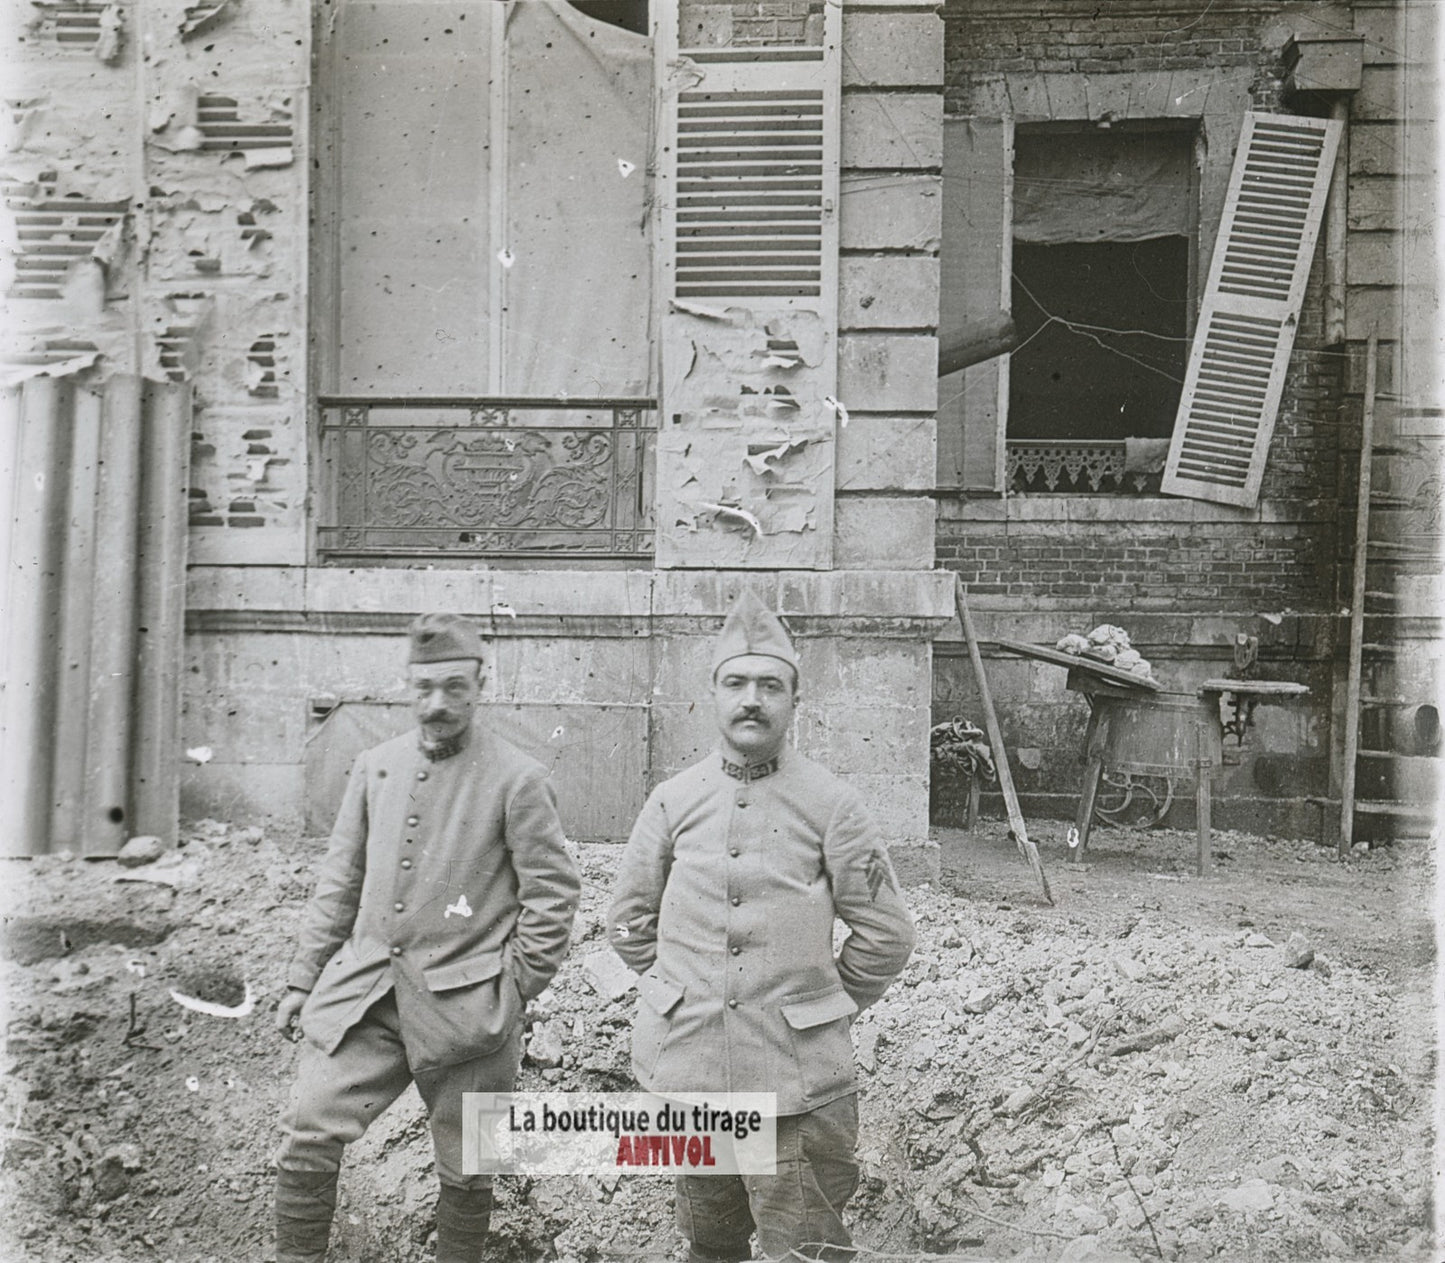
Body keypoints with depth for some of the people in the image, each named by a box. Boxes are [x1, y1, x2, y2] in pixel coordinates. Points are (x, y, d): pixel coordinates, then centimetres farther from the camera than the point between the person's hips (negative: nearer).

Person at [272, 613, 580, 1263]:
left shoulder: (518, 779, -8)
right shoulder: (374, 767, 8)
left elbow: (553, 893, -4)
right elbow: (339, 881, 13)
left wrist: (514, 991, -7)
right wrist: (304, 979, 11)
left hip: (464, 1007, -3)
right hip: (363, 991, 4)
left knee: (465, 1172, 9)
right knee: (306, 1138, -3)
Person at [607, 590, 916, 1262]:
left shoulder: (832, 804, -4)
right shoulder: (674, 800, 3)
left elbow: (885, 934, 2)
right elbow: (628, 920, 14)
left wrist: (824, 1006, 6)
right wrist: (679, 993, 12)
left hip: (797, 1076, -2)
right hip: (684, 1061, 3)